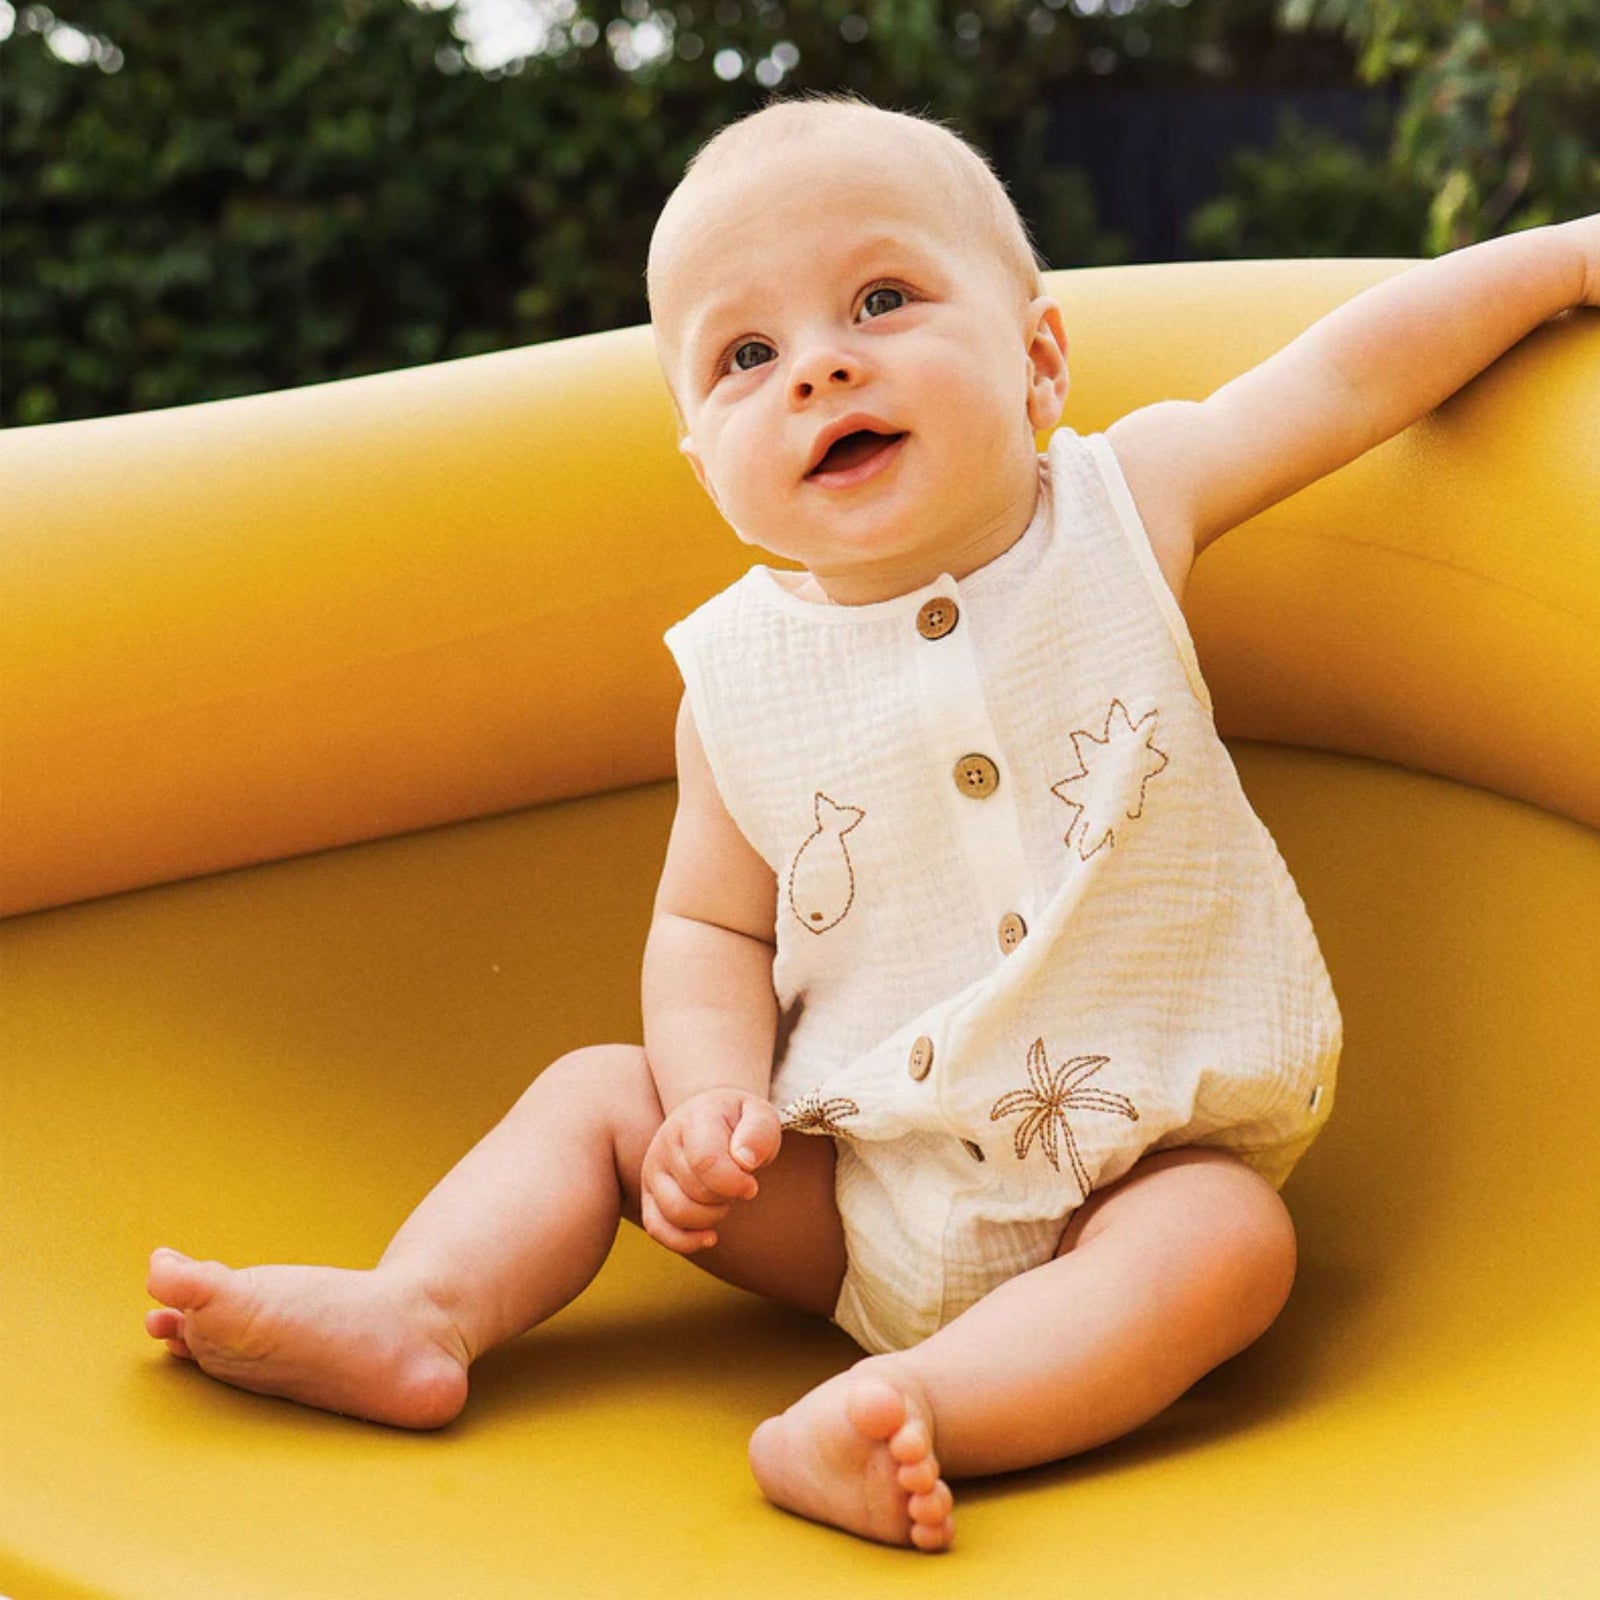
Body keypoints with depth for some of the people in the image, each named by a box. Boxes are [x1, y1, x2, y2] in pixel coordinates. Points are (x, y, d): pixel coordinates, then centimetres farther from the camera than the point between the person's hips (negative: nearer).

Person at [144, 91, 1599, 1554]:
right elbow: (710, 928, 2)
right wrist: (716, 1097, -15)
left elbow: (1354, 372, 0)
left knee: (1233, 1239, -30)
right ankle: (417, 1318, -15)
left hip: (1129, 1180, -2)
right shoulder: (741, 678, -5)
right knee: (598, 1093, -2)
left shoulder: (1126, 509, -6)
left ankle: (912, 1409, -42)